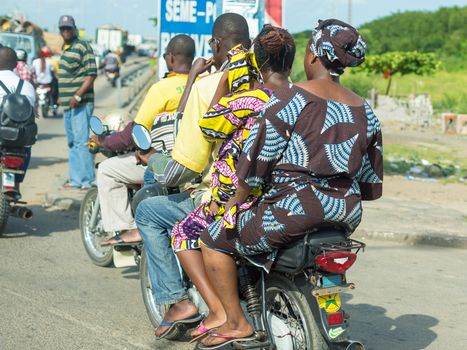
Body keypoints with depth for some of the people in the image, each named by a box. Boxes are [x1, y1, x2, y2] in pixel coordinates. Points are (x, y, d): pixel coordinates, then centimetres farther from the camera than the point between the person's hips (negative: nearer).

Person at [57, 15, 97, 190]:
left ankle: (87, 180, -12)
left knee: (81, 141, -13)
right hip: (67, 104, 9)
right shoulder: (64, 49, 18)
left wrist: (78, 96, -22)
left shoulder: (83, 47, -10)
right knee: (72, 142, 12)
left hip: (80, 104, -9)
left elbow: (92, 74, -16)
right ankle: (75, 179, 17)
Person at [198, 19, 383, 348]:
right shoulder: (364, 111, 8)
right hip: (347, 212, 7)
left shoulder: (290, 98, -9)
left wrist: (235, 202, 5)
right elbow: (372, 178, 13)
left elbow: (257, 158, -9)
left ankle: (236, 323, 6)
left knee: (215, 240, 12)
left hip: (295, 206, -7)